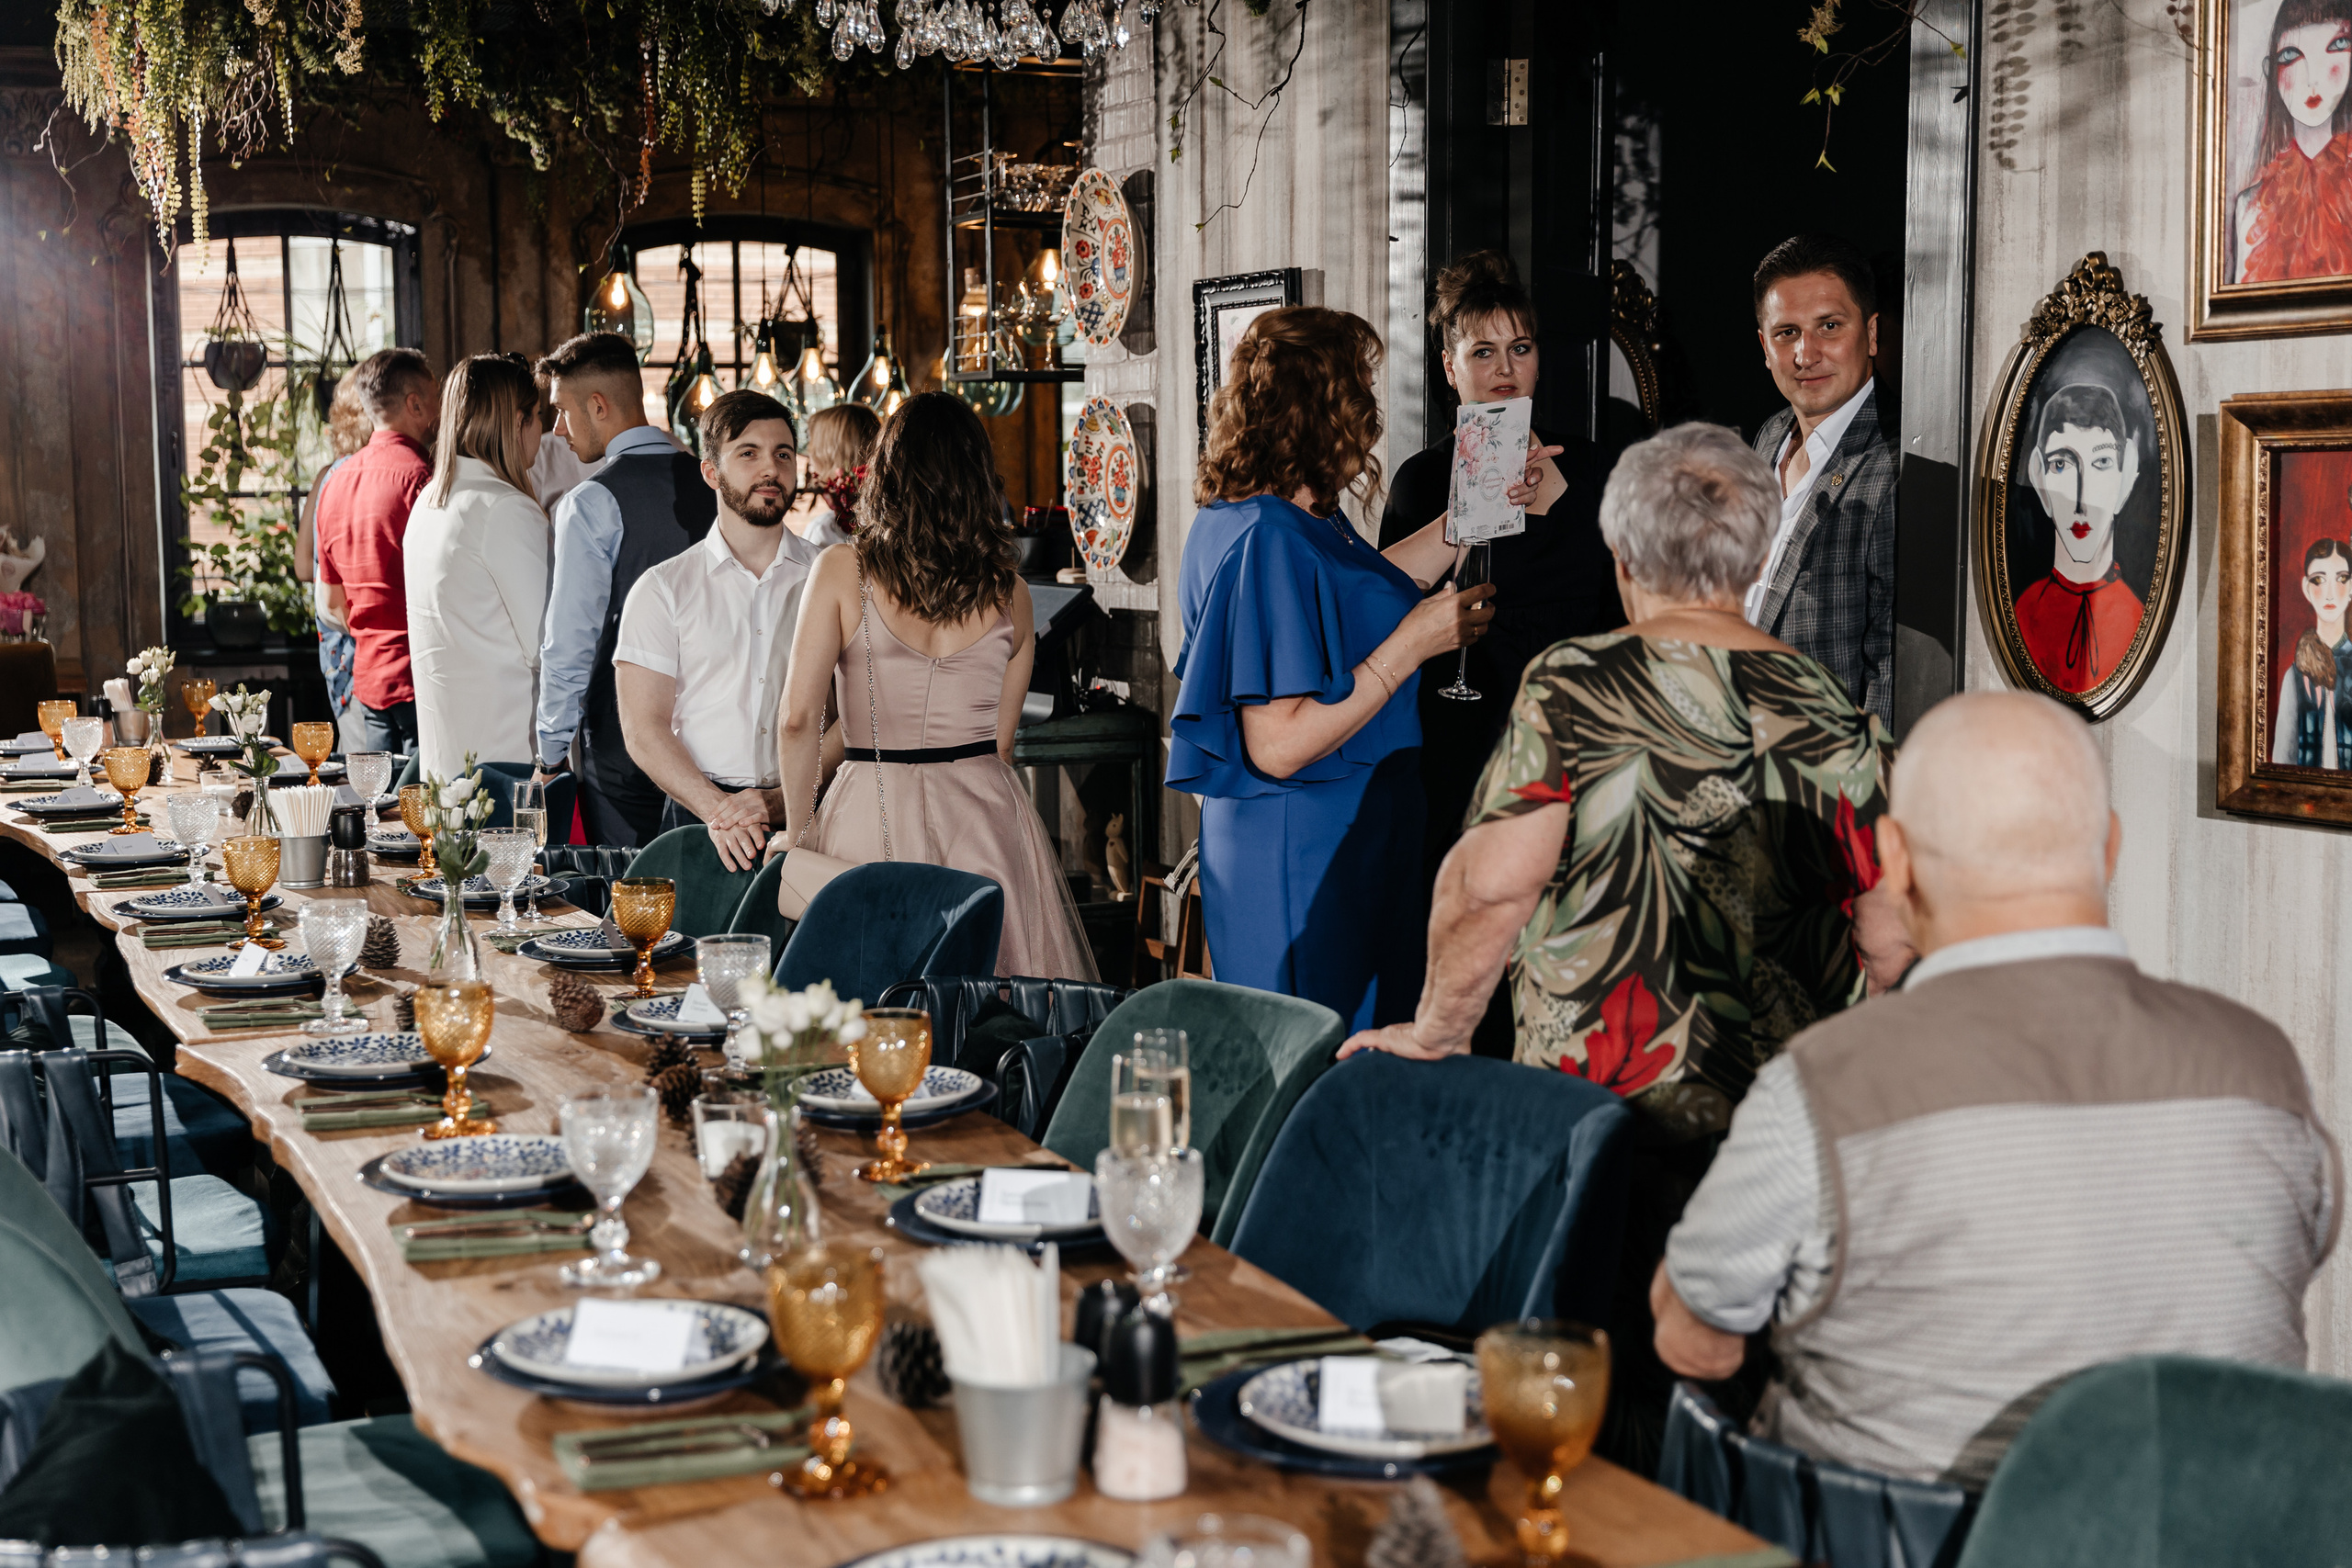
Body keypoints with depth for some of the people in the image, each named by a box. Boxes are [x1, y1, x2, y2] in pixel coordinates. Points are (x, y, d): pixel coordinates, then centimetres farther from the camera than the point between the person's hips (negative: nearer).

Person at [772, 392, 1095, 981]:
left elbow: (798, 719, -9)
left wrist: (797, 829, 2)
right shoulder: (1010, 593, 3)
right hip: (987, 815, 2)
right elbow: (1000, 742, 8)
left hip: (873, 811, -2)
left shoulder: (842, 569, -5)